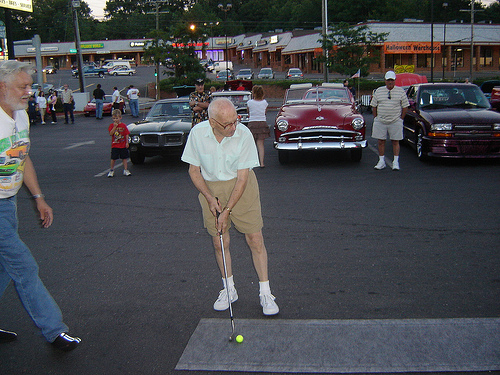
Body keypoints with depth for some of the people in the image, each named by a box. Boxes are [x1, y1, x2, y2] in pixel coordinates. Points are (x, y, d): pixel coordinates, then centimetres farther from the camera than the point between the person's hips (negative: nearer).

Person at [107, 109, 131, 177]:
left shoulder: (123, 125, 0)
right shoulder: (112, 125, 1)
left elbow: (127, 134, 2)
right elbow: (111, 134, -12)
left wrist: (127, 143, -4)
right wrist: (115, 127, -19)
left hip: (123, 145, 1)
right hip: (115, 145, -1)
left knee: (124, 158, 8)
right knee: (113, 158, 2)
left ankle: (125, 170, 16)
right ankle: (111, 170, 16)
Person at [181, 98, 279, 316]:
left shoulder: (243, 135, -20)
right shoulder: (197, 134, -13)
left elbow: (242, 177, -16)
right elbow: (194, 170, -1)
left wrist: (227, 210, -19)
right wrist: (210, 198, -13)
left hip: (241, 187, -2)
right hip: (211, 189, 2)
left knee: (255, 240, -4)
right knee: (219, 242, 7)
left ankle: (265, 294, 8)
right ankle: (229, 290, 27)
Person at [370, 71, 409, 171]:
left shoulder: (401, 91, 3)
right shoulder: (378, 91, 8)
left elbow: (405, 107, 5)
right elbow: (374, 106, 10)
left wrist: (401, 119, 0)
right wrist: (376, 119, 4)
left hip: (395, 122, -2)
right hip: (380, 121, 2)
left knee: (395, 142, 2)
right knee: (381, 141, 4)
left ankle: (396, 162, 7)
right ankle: (381, 161, 13)